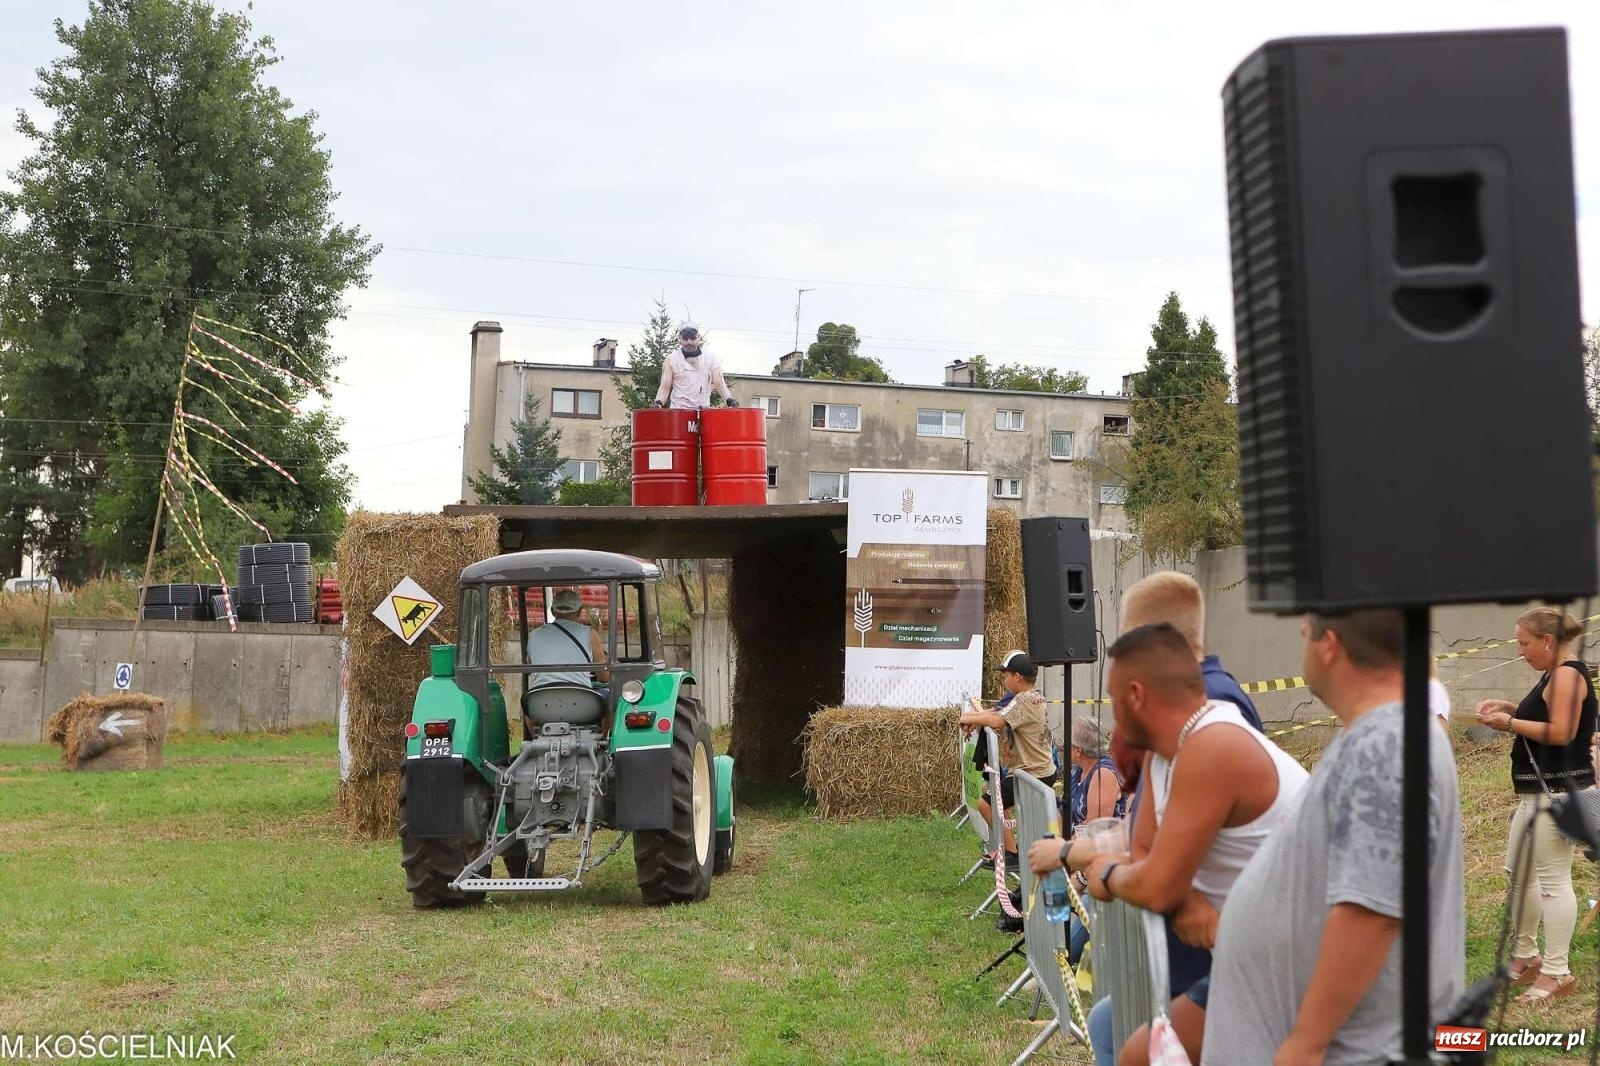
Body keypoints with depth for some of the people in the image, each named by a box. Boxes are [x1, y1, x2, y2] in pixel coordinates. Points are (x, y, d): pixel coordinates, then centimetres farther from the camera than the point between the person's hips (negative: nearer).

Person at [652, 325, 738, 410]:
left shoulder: (711, 359, 6)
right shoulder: (671, 360, 3)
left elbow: (719, 383, 1)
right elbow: (665, 387, 0)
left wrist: (729, 400, -18)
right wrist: (658, 402, -20)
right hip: (678, 411, -1)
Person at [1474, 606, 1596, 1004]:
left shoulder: (1567, 675, -15)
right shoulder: (1553, 675, 17)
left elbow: (1561, 731, -22)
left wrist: (1510, 723, -16)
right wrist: (1511, 708, 9)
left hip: (1557, 792, -11)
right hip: (1539, 792, 11)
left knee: (1553, 879, -7)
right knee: (1518, 870, 17)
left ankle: (1556, 972, -3)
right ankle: (1526, 956, 29)